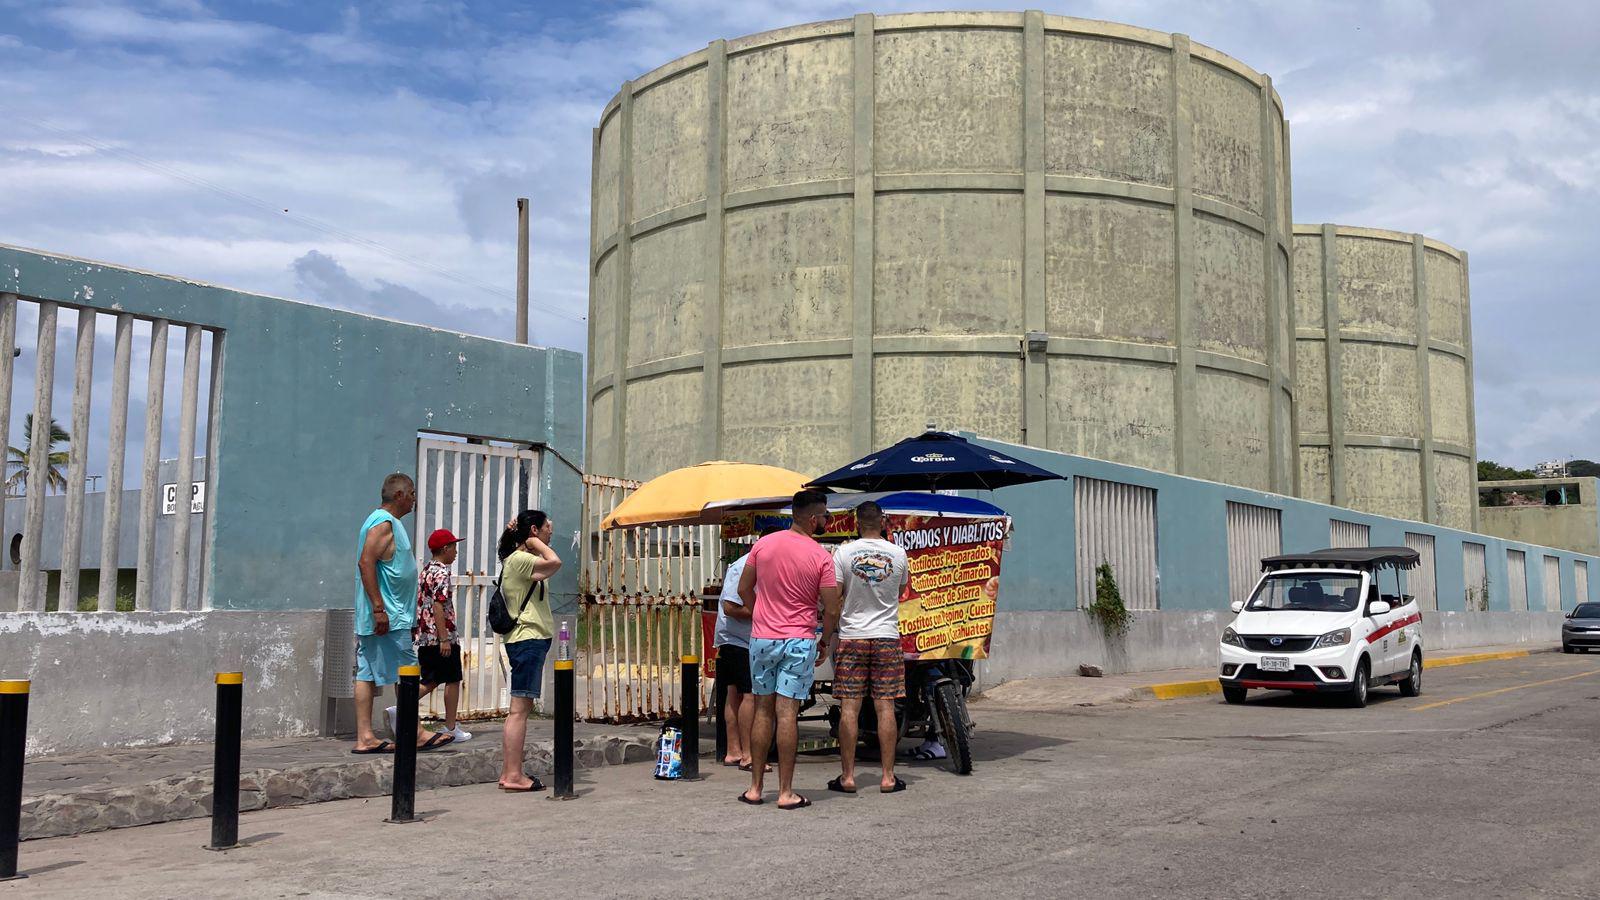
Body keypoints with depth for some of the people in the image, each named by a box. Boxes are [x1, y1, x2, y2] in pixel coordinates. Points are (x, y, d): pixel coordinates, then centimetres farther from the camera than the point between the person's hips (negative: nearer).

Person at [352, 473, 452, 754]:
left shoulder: (386, 522, 20)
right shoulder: (384, 523, -13)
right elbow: (366, 562, -23)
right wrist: (379, 608, -25)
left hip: (373, 618, 10)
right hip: (389, 616, -10)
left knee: (367, 674, 6)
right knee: (406, 673, -4)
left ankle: (365, 737, 7)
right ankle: (415, 734, 1)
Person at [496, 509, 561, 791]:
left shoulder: (522, 559, 19)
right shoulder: (518, 559, -13)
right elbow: (554, 562, -28)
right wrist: (535, 542, -10)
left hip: (530, 640, 11)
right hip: (528, 639, -11)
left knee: (522, 708, 11)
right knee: (520, 708, -11)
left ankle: (508, 773, 14)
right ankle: (514, 776, -10)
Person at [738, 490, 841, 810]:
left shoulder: (763, 544, 1)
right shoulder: (821, 556, -9)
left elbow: (744, 589, 9)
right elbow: (831, 610, -7)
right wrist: (825, 642, 8)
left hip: (761, 638, 3)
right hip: (799, 642, -3)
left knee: (763, 710, 11)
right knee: (787, 713, -3)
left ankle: (755, 788, 15)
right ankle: (786, 792, 0)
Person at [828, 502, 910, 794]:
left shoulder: (844, 553, -5)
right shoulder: (898, 554, 1)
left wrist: (831, 631, 11)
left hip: (852, 637, -1)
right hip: (887, 637, 1)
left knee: (849, 708, 2)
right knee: (885, 708, 3)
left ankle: (847, 776, 4)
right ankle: (888, 777, 6)